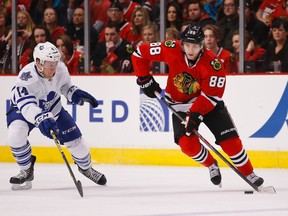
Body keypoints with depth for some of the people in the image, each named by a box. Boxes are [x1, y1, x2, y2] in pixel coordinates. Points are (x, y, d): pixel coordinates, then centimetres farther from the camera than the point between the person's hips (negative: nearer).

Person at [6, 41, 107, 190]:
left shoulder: (61, 69, -20)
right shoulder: (27, 77, -38)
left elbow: (64, 85, 4)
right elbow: (27, 105, -49)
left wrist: (75, 93, -16)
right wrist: (41, 119, -65)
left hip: (52, 108, 4)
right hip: (23, 109, -4)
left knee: (73, 138, 1)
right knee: (16, 134, -31)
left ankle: (85, 167, 32)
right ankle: (26, 172, -7)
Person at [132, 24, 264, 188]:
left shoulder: (212, 63, -26)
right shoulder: (171, 50, -21)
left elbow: (211, 94, -25)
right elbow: (140, 53, -10)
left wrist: (195, 114, -33)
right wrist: (145, 80, -8)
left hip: (209, 102, -1)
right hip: (180, 104, 1)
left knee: (230, 140, -12)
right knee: (187, 143, -17)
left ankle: (249, 174, 6)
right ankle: (212, 166, 12)